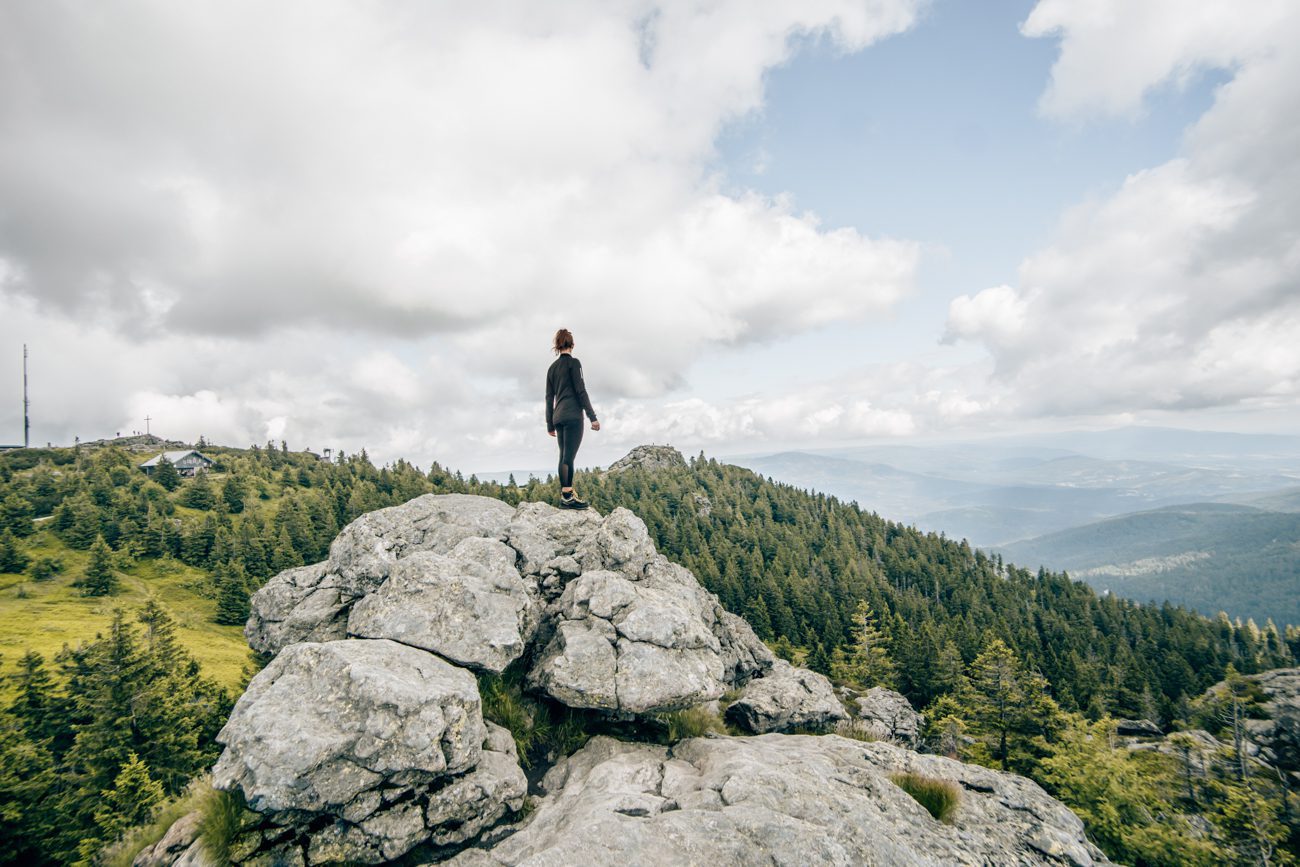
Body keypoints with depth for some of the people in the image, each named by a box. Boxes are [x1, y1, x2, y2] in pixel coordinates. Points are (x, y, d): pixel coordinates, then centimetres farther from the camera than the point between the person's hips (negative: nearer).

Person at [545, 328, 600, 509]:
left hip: (558, 417, 7)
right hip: (573, 416, -7)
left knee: (564, 456, 8)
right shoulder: (573, 362, -3)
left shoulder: (552, 367, 16)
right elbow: (581, 391, -9)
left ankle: (566, 495, 9)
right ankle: (567, 497, -14)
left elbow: (549, 397, 16)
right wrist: (593, 417, -8)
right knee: (569, 456, -11)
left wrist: (550, 424, 19)